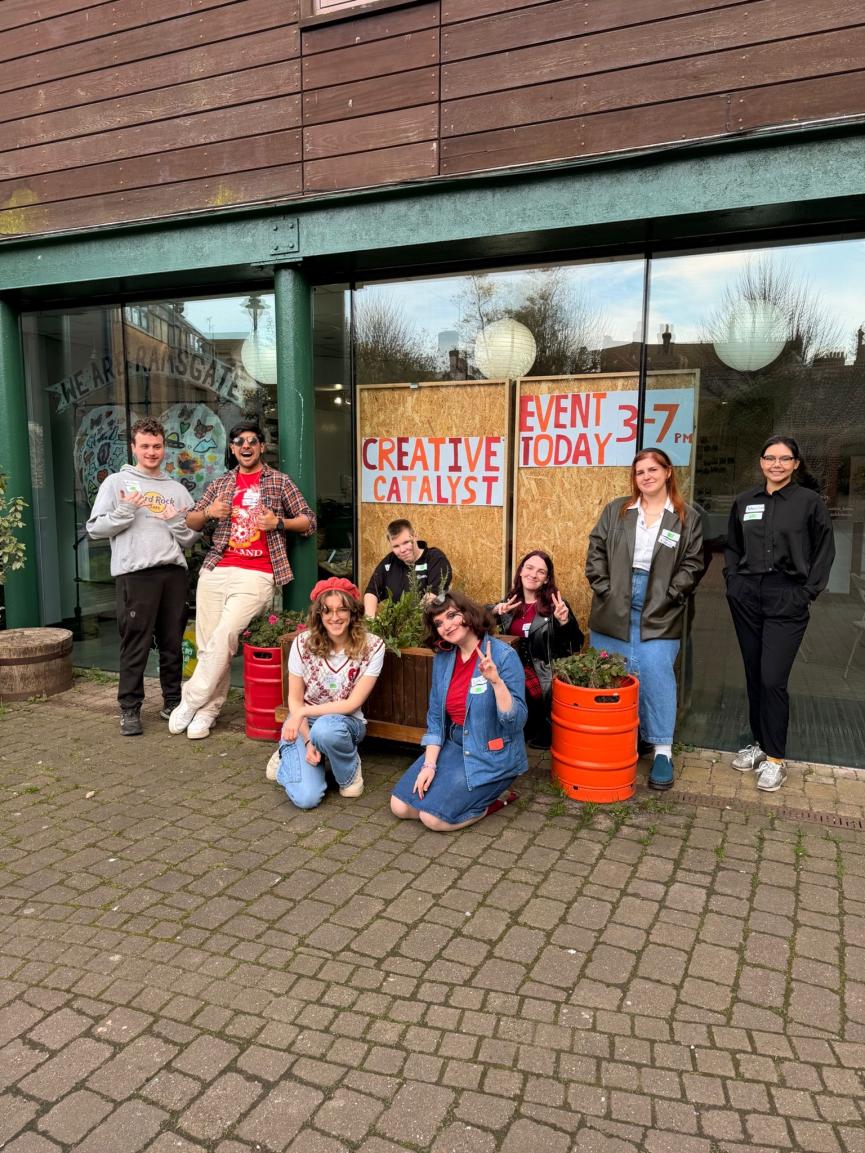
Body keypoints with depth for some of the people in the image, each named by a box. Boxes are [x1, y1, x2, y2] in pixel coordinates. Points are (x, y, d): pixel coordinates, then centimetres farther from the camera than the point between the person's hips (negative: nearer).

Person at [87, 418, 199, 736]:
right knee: (135, 644, -2)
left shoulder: (177, 489, 17)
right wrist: (125, 511, -10)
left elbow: (190, 539, 15)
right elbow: (95, 529, 3)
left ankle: (172, 702, 20)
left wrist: (176, 522, -4)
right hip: (134, 573, -3)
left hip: (173, 570, 4)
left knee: (173, 642, 8)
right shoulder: (116, 483, 8)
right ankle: (129, 709, 8)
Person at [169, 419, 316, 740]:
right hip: (216, 570, 4)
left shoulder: (279, 481, 8)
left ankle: (191, 702, 0)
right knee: (207, 643, -1)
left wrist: (278, 523, -9)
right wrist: (208, 512, -1)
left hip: (256, 575, -4)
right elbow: (190, 522, 21)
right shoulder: (220, 483, 17)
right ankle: (208, 709, 10)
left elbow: (309, 521, 9)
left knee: (223, 638, -14)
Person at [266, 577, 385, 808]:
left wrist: (304, 712, -20)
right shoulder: (303, 643, -11)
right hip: (303, 724, 1)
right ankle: (289, 752, 15)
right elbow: (294, 700, -3)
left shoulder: (372, 647, -14)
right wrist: (308, 741, -16)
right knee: (306, 797, -21)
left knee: (325, 728, -39)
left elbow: (353, 703, -13)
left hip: (345, 722, -1)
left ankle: (349, 772, -4)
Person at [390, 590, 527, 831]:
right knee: (400, 806, -3)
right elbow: (435, 718, 6)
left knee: (434, 817, -18)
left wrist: (496, 681, -34)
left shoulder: (503, 655, -17)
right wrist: (429, 764, -5)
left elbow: (516, 721, -20)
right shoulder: (442, 658, 1)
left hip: (493, 755, -6)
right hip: (453, 746, 7)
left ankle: (492, 800, 5)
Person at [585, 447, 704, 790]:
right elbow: (596, 550, 6)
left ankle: (662, 749, 5)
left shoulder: (688, 518, 3)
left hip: (658, 614, -2)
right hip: (614, 610, 2)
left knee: (656, 675, -7)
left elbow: (692, 564, 0)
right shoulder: (616, 510, 8)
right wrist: (603, 588, -4)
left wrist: (668, 597, -10)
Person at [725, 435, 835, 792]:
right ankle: (759, 742, 27)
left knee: (773, 679, -8)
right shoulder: (744, 501, 9)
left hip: (787, 600, -4)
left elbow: (824, 552, 2)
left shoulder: (810, 502, -1)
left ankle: (775, 759, 6)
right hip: (747, 597, 4)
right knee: (754, 676, 11)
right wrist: (733, 580, 6)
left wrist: (808, 593, -5)